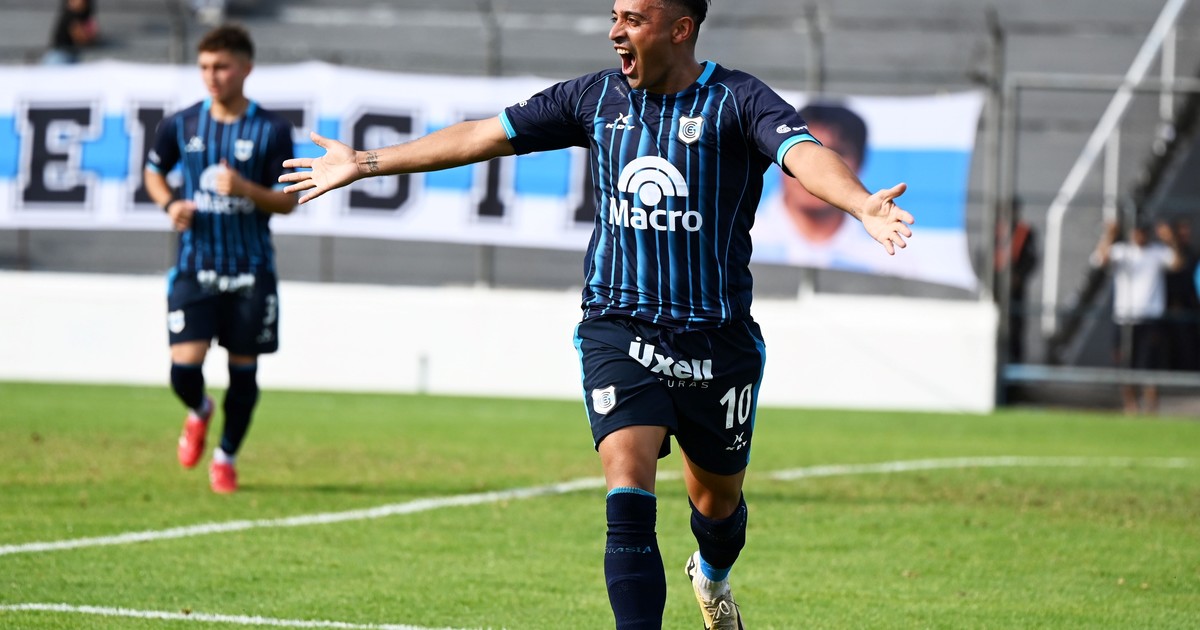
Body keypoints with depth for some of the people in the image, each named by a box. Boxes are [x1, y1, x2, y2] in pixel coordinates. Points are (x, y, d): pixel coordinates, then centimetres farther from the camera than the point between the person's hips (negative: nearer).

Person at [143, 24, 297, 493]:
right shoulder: (181, 125, 2)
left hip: (251, 269, -1)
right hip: (194, 266, 1)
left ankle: (226, 457, 24)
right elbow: (154, 170, 20)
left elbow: (287, 202, -3)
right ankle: (199, 412, 25)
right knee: (185, 365, -10)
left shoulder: (272, 131, -5)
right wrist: (170, 203, -1)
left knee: (243, 368, 4)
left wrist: (245, 189, -22)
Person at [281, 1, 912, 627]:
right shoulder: (595, 97, 3)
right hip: (619, 333, 1)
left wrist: (862, 205, -49)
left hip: (718, 339, -1)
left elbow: (803, 151, -28)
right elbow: (483, 136, 10)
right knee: (628, 500, -19)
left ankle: (712, 577, 53)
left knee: (717, 500, 18)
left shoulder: (737, 100, -9)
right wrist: (365, 163, 12)